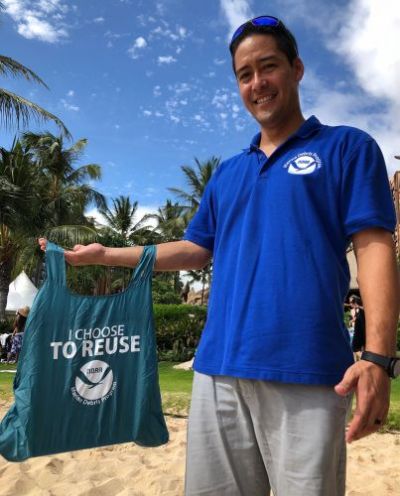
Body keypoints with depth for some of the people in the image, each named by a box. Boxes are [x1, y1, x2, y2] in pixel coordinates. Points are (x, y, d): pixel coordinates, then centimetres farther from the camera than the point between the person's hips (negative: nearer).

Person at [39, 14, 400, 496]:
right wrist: (104, 255, 17)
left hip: (306, 371, -4)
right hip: (219, 368, 5)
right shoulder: (227, 172, 19)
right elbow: (196, 249, 21)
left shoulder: (346, 147, 5)